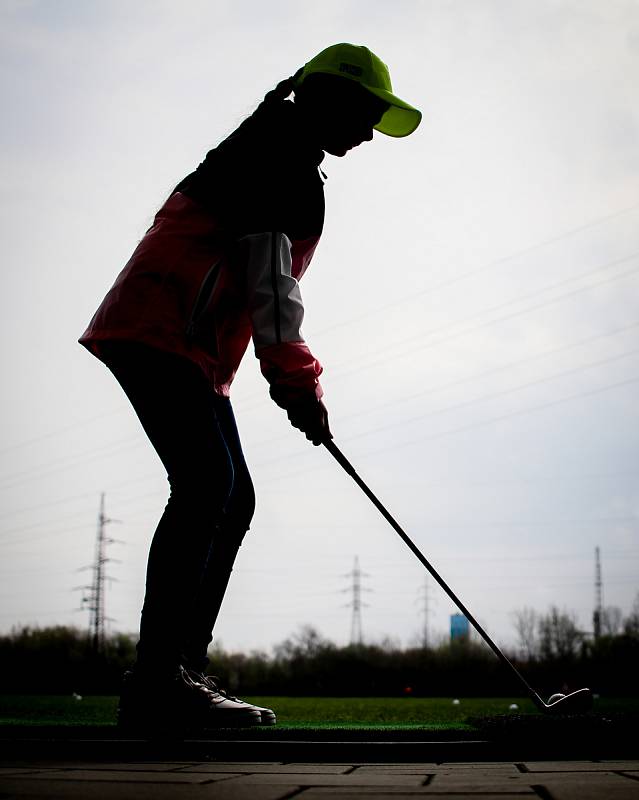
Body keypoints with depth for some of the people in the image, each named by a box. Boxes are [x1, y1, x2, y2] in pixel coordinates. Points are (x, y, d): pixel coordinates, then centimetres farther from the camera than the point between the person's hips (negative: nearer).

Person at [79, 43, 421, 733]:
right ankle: (157, 678, -26)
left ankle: (179, 677, 1)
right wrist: (296, 379, -16)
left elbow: (265, 276, 26)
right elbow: (268, 269, -15)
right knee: (209, 482, -21)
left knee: (232, 498, 4)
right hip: (158, 332, -11)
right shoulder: (280, 144, -4)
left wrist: (288, 379, 15)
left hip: (193, 352, 11)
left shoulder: (292, 170, 28)